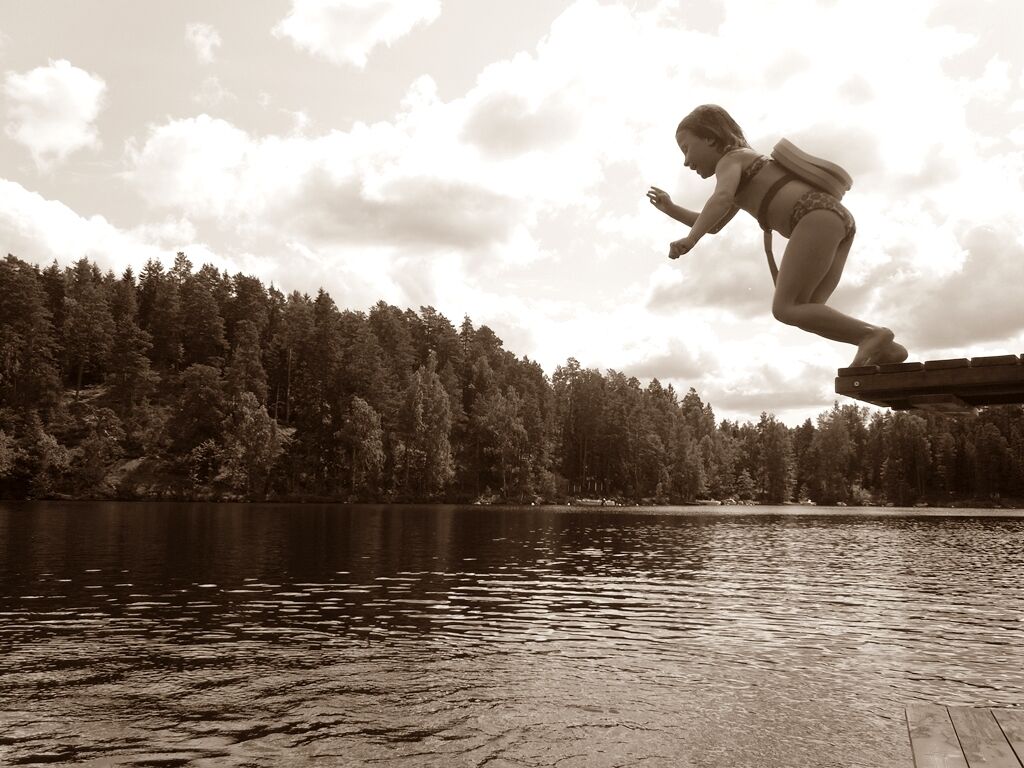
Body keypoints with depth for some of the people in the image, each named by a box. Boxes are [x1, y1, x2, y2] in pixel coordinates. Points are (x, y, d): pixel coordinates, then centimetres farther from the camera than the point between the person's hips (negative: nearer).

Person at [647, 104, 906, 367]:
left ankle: (873, 334, -20)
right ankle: (886, 349, -7)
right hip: (839, 219, 10)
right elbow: (714, 225, 44)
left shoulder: (730, 160, 7)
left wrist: (689, 239, -28)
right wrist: (670, 208, 35)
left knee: (785, 309, -11)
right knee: (806, 310, 4)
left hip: (819, 218, -10)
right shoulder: (746, 181, 36)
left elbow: (721, 199, -17)